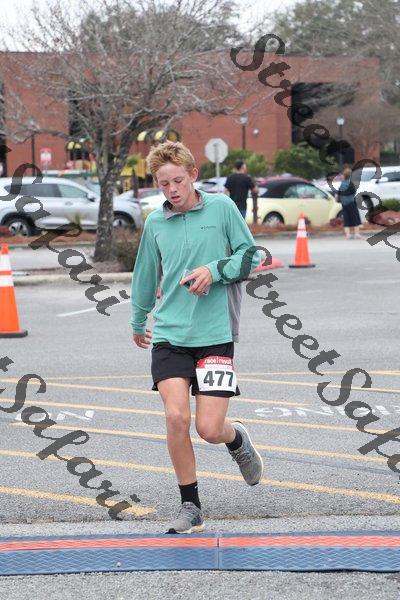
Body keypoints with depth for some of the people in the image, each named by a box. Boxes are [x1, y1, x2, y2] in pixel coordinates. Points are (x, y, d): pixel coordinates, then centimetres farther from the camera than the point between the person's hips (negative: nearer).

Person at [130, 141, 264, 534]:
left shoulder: (222, 207, -1)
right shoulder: (155, 223, 6)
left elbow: (251, 255, 3)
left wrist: (215, 270, -14)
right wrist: (138, 323, 32)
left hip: (215, 335, -2)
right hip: (169, 335, 2)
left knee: (210, 429, -8)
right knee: (176, 417, -13)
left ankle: (238, 439, 31)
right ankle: (190, 508, 3)